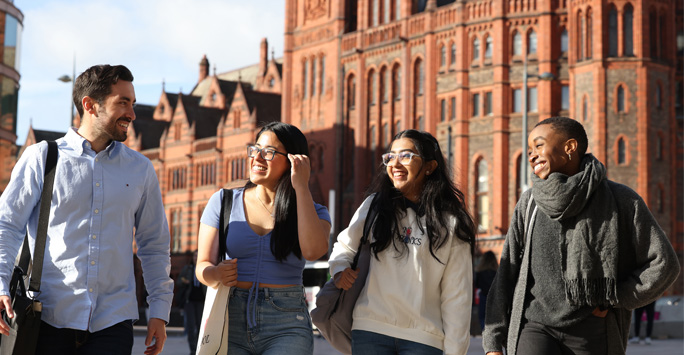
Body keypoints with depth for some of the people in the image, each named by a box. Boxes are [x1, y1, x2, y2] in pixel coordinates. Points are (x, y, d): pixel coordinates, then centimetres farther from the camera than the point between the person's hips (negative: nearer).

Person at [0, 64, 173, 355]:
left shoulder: (141, 170, 12)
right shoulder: (41, 158, 3)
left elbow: (154, 246, 15)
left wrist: (159, 311, 10)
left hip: (113, 322, 2)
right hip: (49, 319, -2)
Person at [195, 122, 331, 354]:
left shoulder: (314, 213, 7)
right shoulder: (223, 202, 10)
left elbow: (313, 251, -16)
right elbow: (203, 265, 8)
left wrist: (301, 187, -9)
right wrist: (216, 275, -16)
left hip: (286, 328, -1)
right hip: (230, 323, 1)